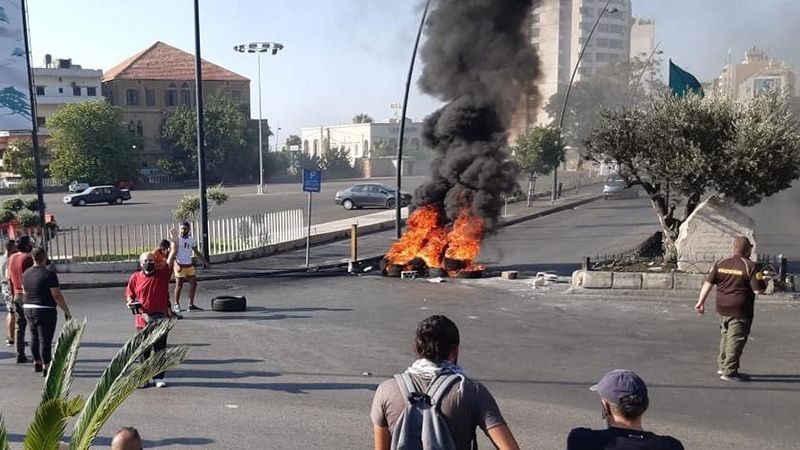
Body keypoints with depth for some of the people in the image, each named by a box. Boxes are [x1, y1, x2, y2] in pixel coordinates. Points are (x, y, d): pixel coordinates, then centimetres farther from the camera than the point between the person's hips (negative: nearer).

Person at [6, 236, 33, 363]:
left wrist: (13, 294, 21)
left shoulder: (11, 258, 8)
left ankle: (20, 355, 13)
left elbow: (9, 278, 13)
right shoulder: (28, 258, -14)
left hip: (17, 295, 7)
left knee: (20, 326, 12)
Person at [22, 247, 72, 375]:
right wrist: (67, 310, -9)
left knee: (35, 337, 20)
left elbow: (25, 291, 18)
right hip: (45, 311, -7)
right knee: (45, 340, -3)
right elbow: (57, 295, -17)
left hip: (28, 309, 8)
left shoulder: (26, 273, 6)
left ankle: (37, 363, 32)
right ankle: (46, 368, -1)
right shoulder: (49, 274, -16)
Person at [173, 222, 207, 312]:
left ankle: (191, 305, 7)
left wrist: (204, 261, 9)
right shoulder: (176, 239, -7)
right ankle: (177, 304, 14)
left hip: (189, 265, 5)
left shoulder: (192, 240, 9)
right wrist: (176, 265, -24)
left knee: (193, 283, 1)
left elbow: (197, 252, 17)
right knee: (179, 285, 0)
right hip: (180, 265, -5)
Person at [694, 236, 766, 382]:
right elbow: (759, 290, -15)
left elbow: (708, 283, 1)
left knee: (725, 336, 21)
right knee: (736, 340, 1)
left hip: (722, 309, 6)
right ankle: (729, 372, 5)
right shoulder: (750, 266, -12)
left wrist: (701, 301, 6)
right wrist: (762, 282, 7)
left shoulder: (720, 264, 4)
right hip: (740, 311, -6)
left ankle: (722, 366, 29)